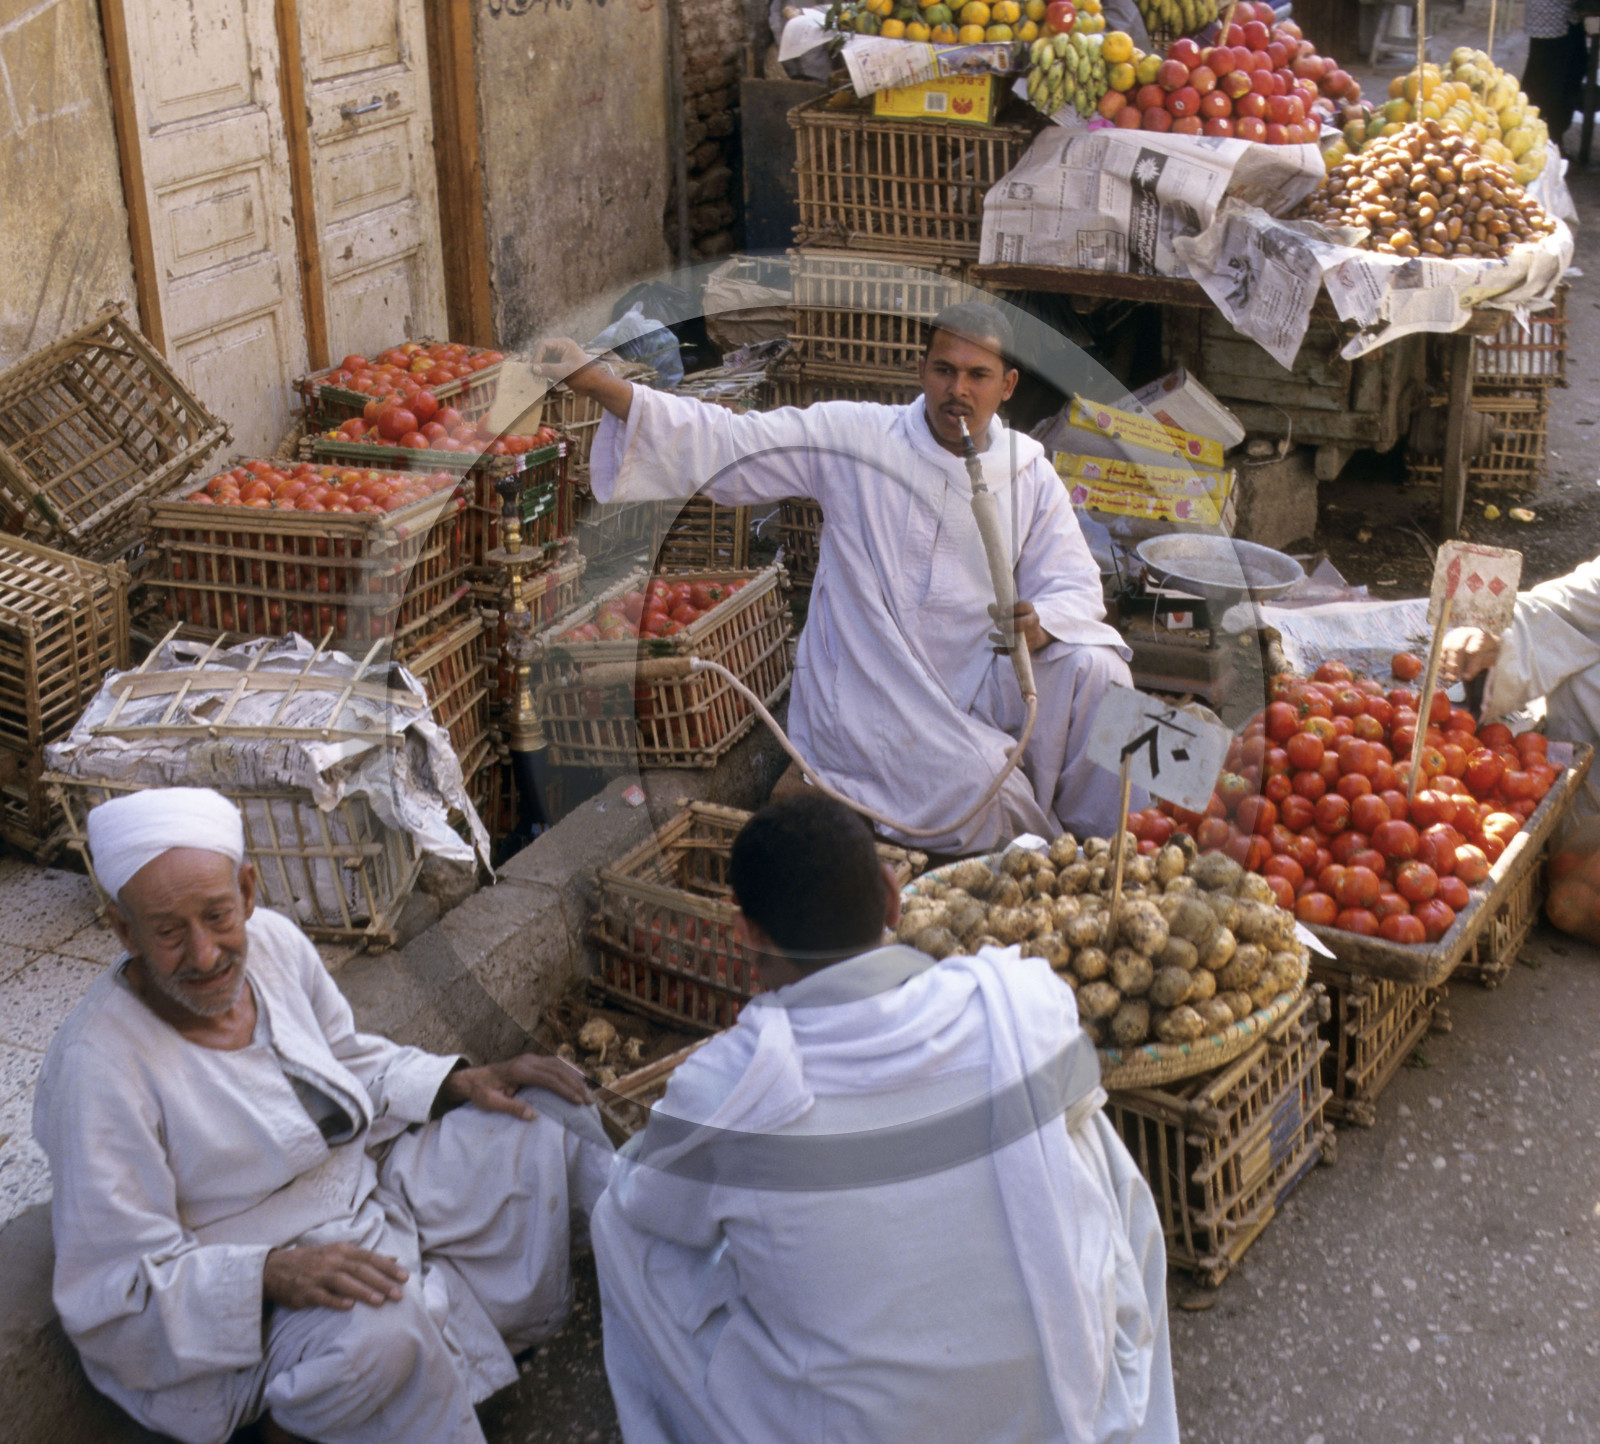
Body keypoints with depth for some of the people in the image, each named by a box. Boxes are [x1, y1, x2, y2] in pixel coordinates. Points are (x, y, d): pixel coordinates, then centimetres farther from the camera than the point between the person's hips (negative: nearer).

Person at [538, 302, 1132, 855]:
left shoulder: (1029, 473, 5)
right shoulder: (854, 438, -6)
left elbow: (1075, 583, 2)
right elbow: (724, 441, -11)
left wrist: (1040, 622, -24)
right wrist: (598, 383, -23)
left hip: (972, 686, 4)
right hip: (867, 689, -4)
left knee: (1091, 664, -21)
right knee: (976, 791, -27)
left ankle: (1106, 839, -2)